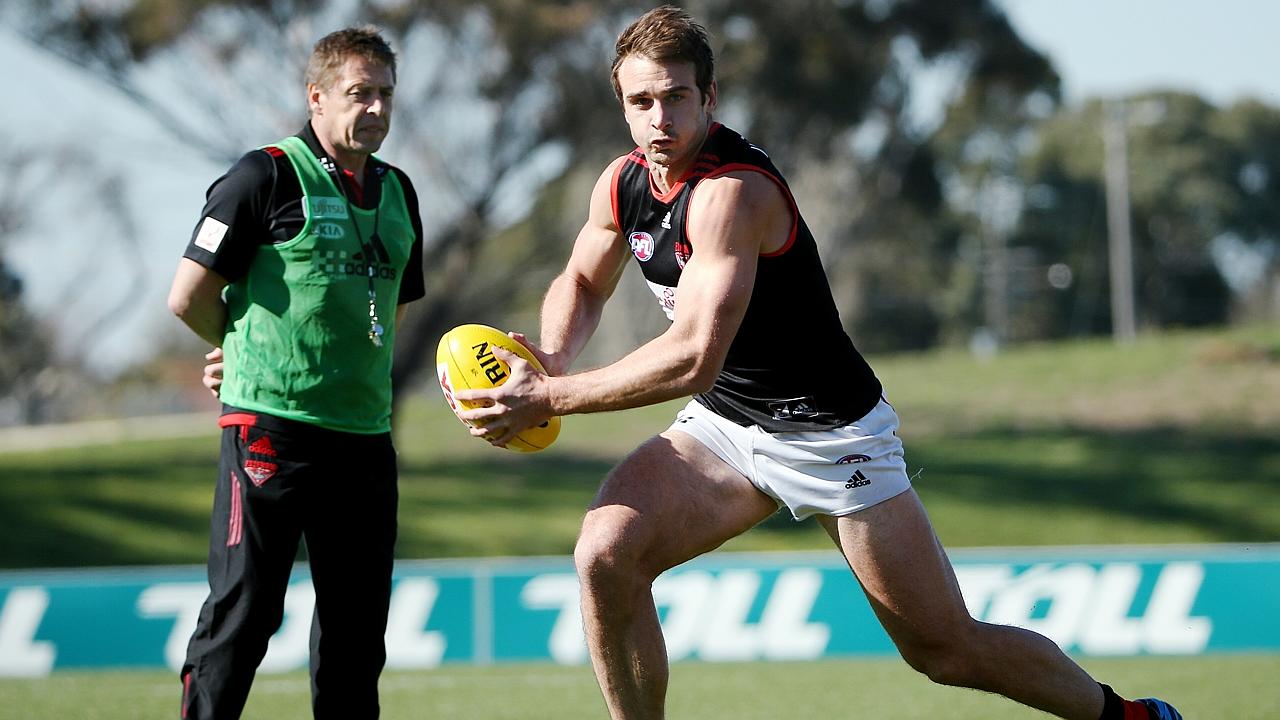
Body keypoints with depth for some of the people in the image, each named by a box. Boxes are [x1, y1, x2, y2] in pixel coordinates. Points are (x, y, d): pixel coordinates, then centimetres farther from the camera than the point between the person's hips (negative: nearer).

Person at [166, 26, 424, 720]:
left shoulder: (396, 192, 15)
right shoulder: (267, 177, -6)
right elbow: (188, 297, -5)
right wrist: (251, 354, 9)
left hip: (365, 432, 7)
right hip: (271, 425, -6)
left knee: (357, 622, 8)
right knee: (243, 610, -6)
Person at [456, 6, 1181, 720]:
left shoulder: (731, 193, -27)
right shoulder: (623, 184, -2)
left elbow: (693, 359, -35)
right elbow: (583, 283, 18)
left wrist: (550, 400, -31)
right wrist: (551, 360, -4)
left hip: (833, 435, -7)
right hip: (724, 426, 7)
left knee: (947, 649, -1)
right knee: (606, 552, -20)